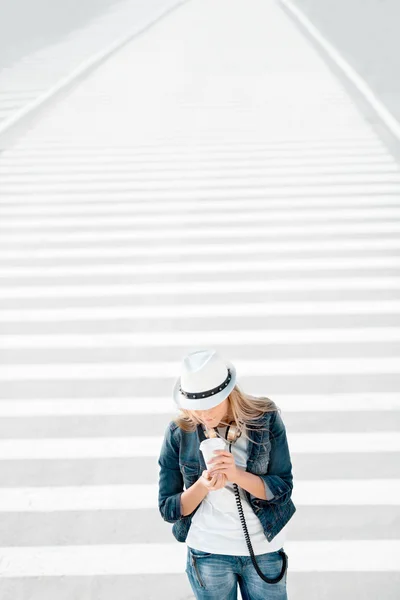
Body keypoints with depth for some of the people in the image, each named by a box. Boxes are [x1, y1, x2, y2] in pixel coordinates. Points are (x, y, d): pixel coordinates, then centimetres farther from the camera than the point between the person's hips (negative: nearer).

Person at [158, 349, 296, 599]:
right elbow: (168, 509, -6)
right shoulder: (179, 432, -11)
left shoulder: (265, 419, -12)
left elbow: (283, 488, -10)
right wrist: (204, 485, -25)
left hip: (263, 550, 0)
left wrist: (237, 475, -28)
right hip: (208, 554, 1)